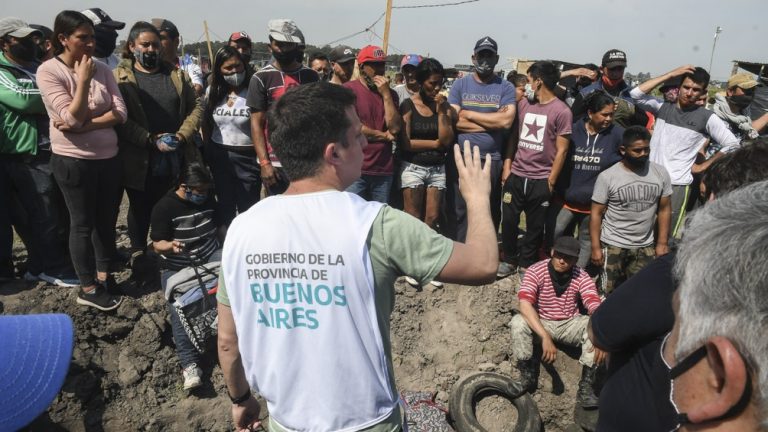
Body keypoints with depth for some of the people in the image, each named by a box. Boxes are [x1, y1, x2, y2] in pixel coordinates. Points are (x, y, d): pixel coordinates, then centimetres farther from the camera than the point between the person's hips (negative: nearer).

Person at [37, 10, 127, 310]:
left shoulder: (102, 69, 2)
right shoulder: (48, 71, -10)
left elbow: (120, 113, -7)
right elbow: (72, 118, -19)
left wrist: (84, 126, -16)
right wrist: (83, 80, -16)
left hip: (109, 157, 5)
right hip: (73, 160, -4)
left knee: (107, 219, 14)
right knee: (83, 223, 5)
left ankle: (104, 275, 32)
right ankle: (88, 289, 18)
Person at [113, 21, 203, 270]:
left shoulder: (175, 74, 9)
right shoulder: (120, 77, -1)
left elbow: (195, 106, 8)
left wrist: (182, 135, -7)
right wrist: (150, 140, -19)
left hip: (176, 158, 3)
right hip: (139, 160, -2)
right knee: (140, 209, 12)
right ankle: (138, 253, 30)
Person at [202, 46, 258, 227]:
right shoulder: (212, 92, 6)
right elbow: (206, 124, 15)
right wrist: (208, 152, 12)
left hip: (248, 157, -4)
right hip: (219, 157, 5)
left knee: (248, 209, 4)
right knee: (224, 207, 18)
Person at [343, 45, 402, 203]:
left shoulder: (390, 93, 13)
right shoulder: (348, 89, -2)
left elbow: (395, 127, 1)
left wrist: (385, 94, -5)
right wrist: (384, 136, -1)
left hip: (384, 170, 5)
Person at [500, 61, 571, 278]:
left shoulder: (562, 111, -7)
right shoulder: (523, 104, 7)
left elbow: (561, 150, -7)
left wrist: (550, 181, -8)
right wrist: (507, 166, 4)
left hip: (540, 180, -4)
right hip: (516, 175, 4)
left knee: (535, 227, 8)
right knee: (508, 220, 7)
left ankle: (526, 264, 24)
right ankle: (509, 260, 25)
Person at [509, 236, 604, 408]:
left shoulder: (581, 276, -11)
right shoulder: (536, 271, -19)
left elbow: (595, 306, -23)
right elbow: (525, 305, -32)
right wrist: (545, 337, -43)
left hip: (570, 325, 2)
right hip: (540, 323, -2)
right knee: (518, 322, -32)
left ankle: (586, 386, -18)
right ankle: (527, 375, -12)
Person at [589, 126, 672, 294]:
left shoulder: (660, 173, 0)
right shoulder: (607, 177, -10)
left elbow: (664, 209, 6)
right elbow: (596, 213, -7)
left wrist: (662, 243, 2)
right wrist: (596, 247, -11)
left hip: (645, 246, 3)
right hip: (613, 245, -3)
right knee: (609, 292, 3)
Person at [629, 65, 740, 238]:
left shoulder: (707, 117, -1)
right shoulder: (662, 107, 4)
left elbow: (732, 144, -1)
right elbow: (636, 94, -7)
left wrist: (702, 166, 0)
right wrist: (671, 74, -7)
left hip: (677, 185, -2)